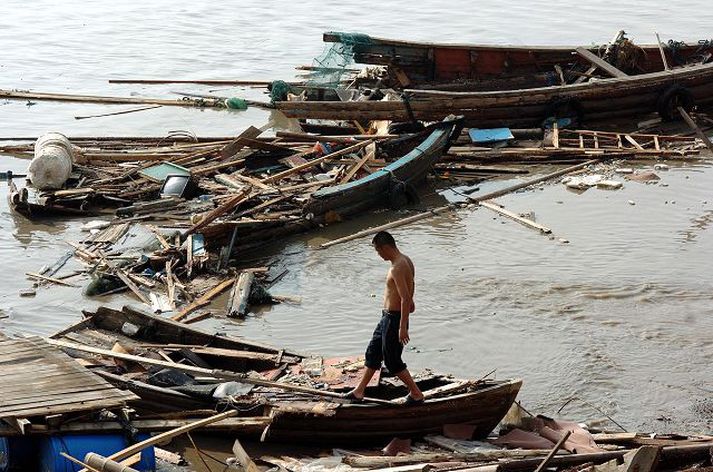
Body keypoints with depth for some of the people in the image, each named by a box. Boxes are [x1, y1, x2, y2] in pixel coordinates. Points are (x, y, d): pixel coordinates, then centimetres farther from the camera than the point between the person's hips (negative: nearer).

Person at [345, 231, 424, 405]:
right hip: (387, 317, 10)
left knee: (392, 361, 3)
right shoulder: (405, 260, 5)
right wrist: (410, 301, 41)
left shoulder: (397, 268, -26)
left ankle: (416, 394, 14)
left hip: (394, 319, -10)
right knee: (373, 353, 18)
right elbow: (411, 283, 24)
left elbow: (405, 298, -29)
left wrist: (402, 327, -28)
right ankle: (359, 392, 29)